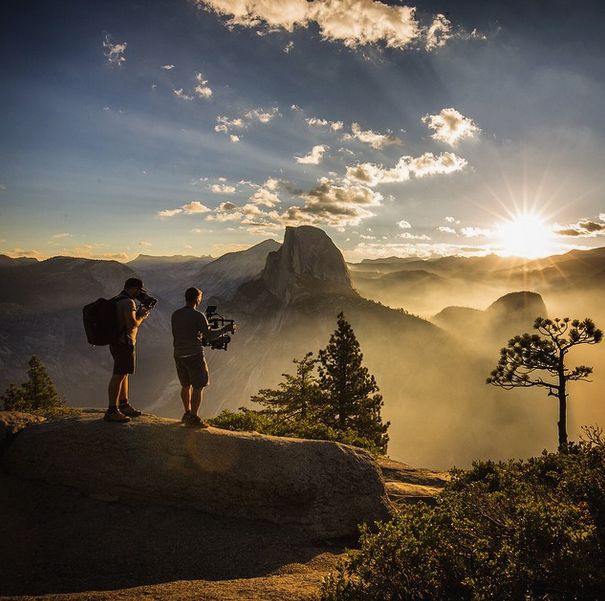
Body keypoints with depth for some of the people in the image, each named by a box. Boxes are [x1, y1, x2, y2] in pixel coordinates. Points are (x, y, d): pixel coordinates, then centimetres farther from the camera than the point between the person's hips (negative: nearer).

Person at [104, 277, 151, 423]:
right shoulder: (128, 302, -17)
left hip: (116, 342, 10)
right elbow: (132, 325, -25)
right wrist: (141, 317, -6)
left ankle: (124, 405, 29)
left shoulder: (117, 300, 14)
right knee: (119, 375, -7)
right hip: (124, 343, -10)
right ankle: (112, 411, -4)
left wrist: (139, 314, 14)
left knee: (124, 374, 18)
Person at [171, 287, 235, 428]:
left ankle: (187, 413, 30)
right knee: (198, 387, 1)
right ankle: (193, 418, 1)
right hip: (194, 355, -7)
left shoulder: (175, 315, 8)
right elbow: (209, 335, -17)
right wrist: (225, 329, -5)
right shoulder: (198, 316, -12)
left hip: (179, 354, 7)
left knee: (186, 385, 19)